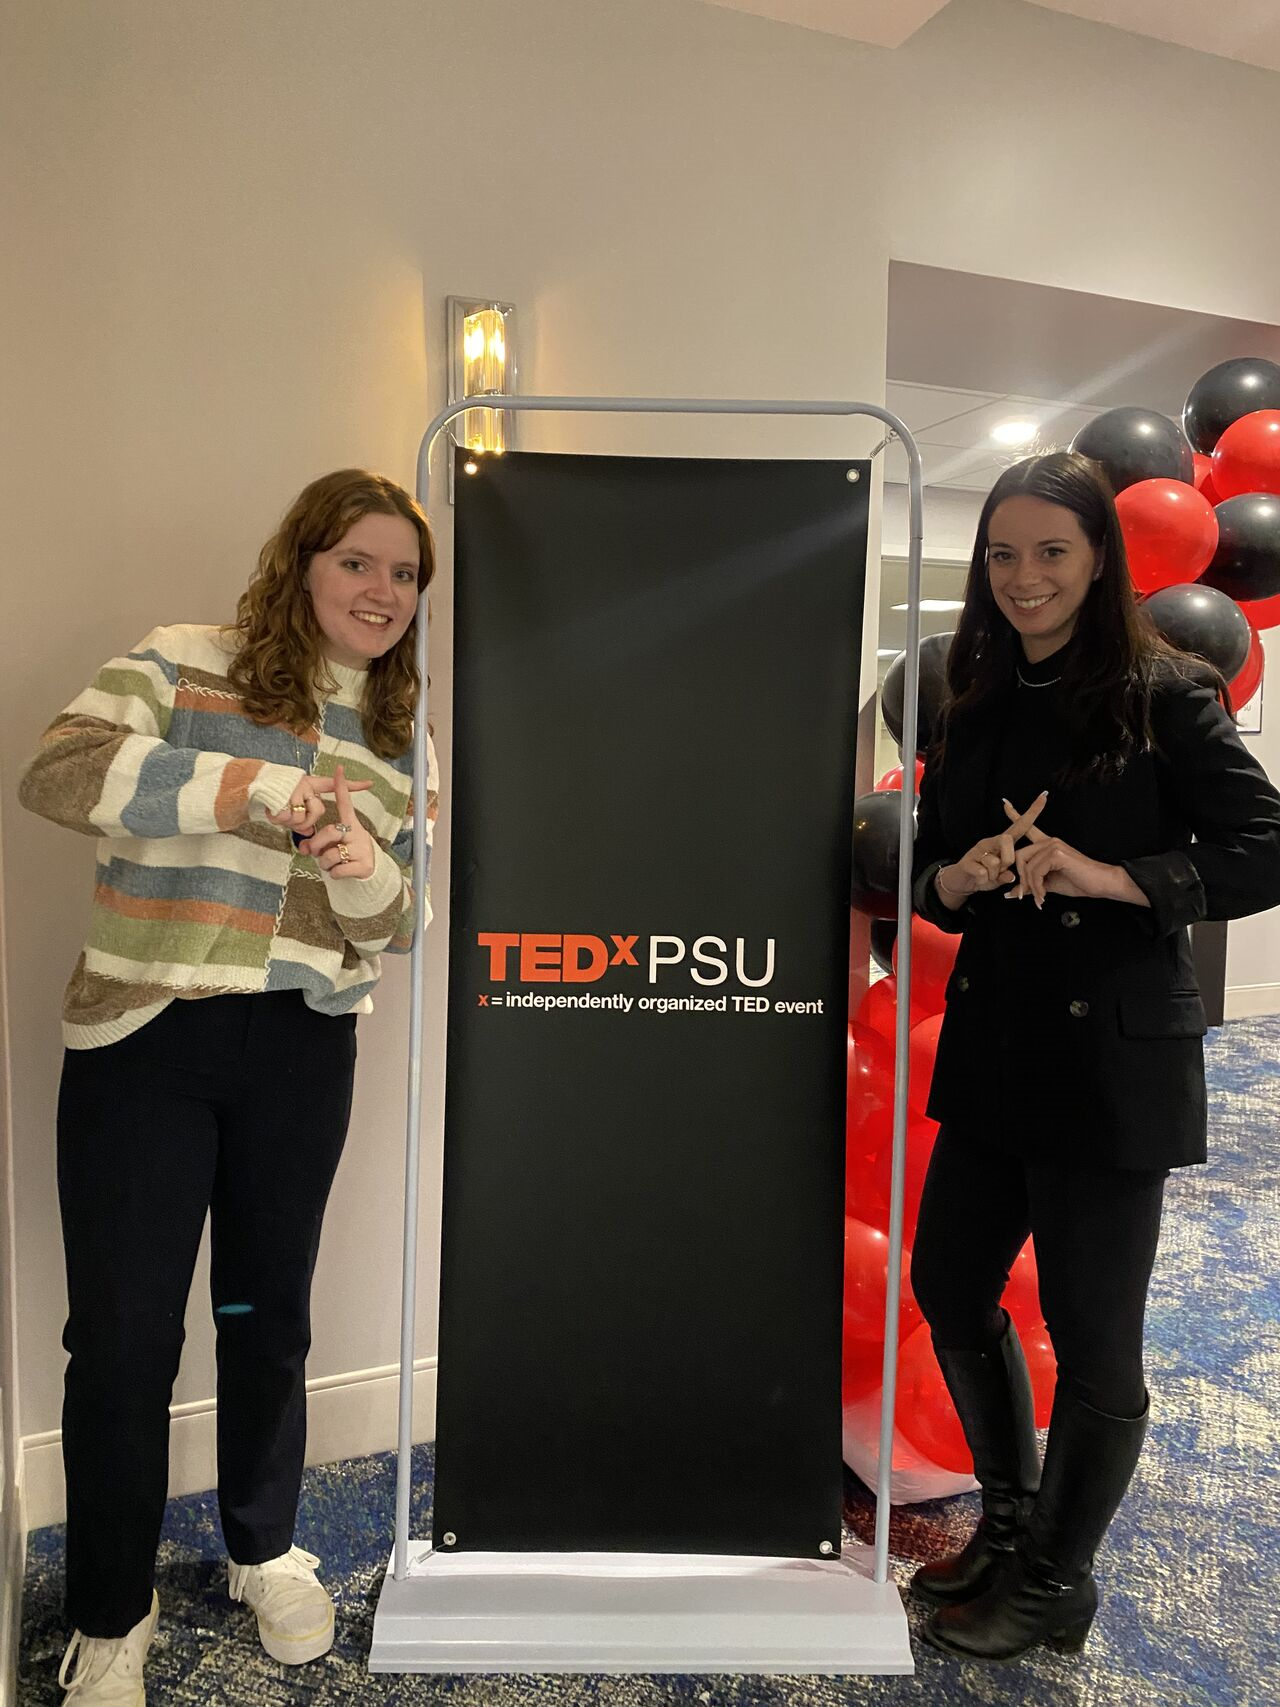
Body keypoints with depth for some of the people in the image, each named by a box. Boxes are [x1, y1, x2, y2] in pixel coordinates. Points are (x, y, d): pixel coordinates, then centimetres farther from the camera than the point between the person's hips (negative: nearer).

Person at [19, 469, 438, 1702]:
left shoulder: (399, 737, 11)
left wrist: (363, 865, -14)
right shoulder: (182, 665, -1)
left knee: (269, 1312, 16)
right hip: (142, 1040, -3)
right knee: (122, 1333, 4)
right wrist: (267, 787, -24)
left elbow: (396, 923, 9)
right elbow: (58, 773, -18)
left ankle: (265, 1550, 41)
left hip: (302, 1052, 3)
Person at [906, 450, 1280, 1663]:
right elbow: (927, 868, 11)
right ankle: (1008, 1517, 42)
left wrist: (1105, 876, -22)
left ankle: (1054, 1585, 33)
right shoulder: (978, 706, 7)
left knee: (1091, 1335, 7)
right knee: (948, 1287, 17)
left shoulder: (1164, 695, -8)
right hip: (990, 1048, 6)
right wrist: (960, 878, -11)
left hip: (1114, 1060, -6)